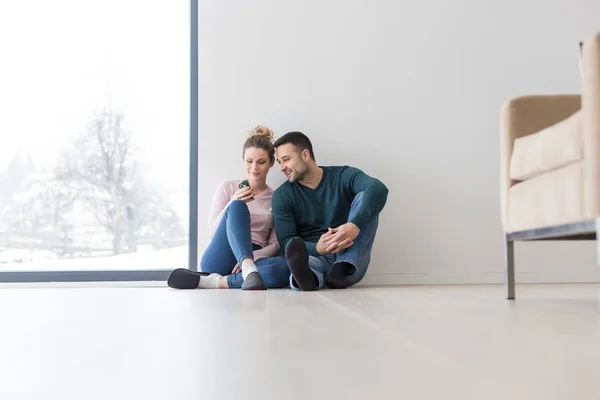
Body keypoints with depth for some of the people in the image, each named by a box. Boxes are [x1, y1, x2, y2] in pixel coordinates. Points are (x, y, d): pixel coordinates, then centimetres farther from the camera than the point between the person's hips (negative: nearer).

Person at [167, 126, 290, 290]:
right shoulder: (227, 188, 12)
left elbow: (275, 246, 6)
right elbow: (213, 233, 5)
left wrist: (253, 257, -15)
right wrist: (233, 204, -11)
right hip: (219, 261, -1)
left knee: (284, 266, -36)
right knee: (238, 207, -29)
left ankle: (210, 282, -38)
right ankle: (249, 271, -52)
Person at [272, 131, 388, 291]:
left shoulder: (343, 176, 1)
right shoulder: (282, 195, 4)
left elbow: (379, 189, -20)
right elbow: (287, 242, -8)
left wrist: (355, 225, -39)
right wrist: (318, 249, -31)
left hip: (349, 259, 1)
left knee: (364, 198, -21)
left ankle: (343, 269, -37)